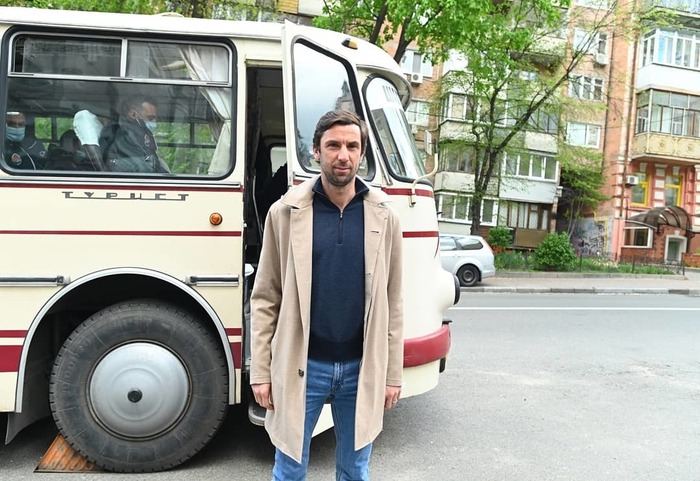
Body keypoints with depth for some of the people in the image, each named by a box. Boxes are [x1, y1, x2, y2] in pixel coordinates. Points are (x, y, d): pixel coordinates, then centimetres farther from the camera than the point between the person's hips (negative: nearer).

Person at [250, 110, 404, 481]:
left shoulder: (383, 217, 0)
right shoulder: (286, 212, -4)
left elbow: (392, 302, 3)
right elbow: (265, 299, -2)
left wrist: (392, 373, 3)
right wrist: (260, 370, -4)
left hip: (361, 369, 2)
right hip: (301, 366, -1)